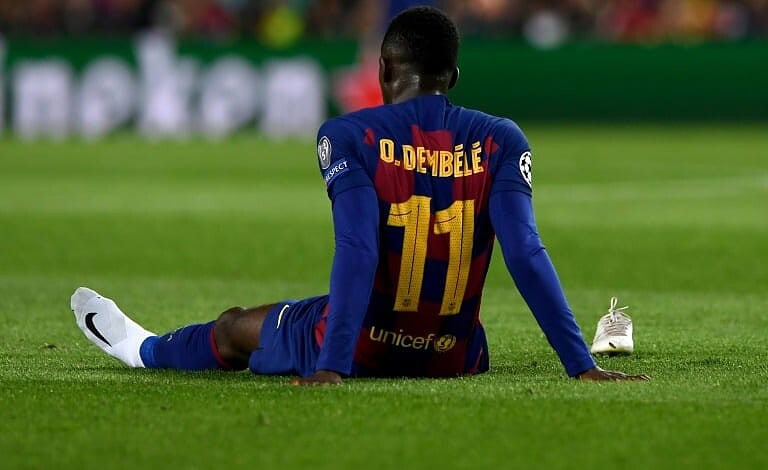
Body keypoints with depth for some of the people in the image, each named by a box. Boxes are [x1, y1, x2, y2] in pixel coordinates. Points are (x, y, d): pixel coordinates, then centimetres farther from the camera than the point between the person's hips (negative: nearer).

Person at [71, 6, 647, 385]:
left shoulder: (351, 137, -14)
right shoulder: (499, 142, -8)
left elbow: (356, 252, -24)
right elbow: (527, 254, -16)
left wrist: (332, 366, -28)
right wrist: (581, 365, -17)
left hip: (362, 348, -2)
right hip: (453, 359, 2)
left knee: (236, 326, 29)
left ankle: (143, 348, 59)